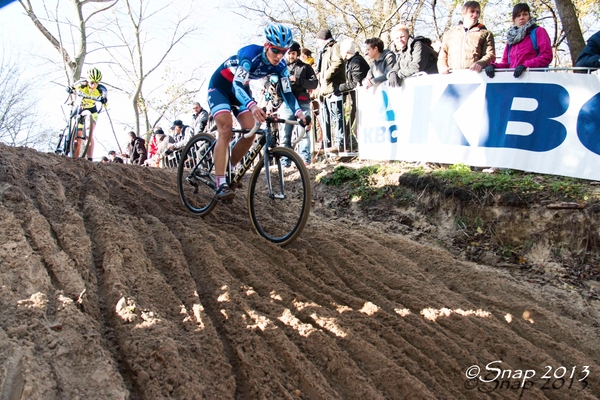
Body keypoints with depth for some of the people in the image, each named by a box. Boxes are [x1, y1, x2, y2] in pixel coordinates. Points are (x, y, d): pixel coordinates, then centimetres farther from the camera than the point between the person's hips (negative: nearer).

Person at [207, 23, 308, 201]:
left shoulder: (280, 65, -15)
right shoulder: (250, 54, -33)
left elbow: (287, 92, -13)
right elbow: (237, 84, -43)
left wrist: (298, 111, -33)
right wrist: (252, 106, -62)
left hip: (241, 88, 6)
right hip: (220, 85, -6)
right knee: (226, 130, -23)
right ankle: (220, 184, -26)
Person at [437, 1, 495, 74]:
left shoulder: (485, 34, 19)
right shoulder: (449, 33, 25)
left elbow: (490, 54, 7)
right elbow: (442, 55, 22)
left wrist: (480, 63, -15)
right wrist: (442, 67, 0)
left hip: (475, 74, -1)